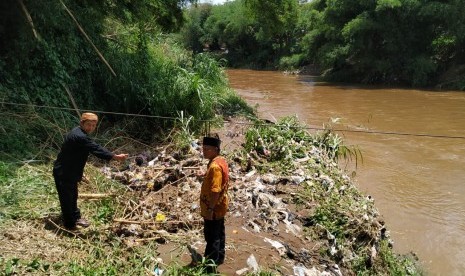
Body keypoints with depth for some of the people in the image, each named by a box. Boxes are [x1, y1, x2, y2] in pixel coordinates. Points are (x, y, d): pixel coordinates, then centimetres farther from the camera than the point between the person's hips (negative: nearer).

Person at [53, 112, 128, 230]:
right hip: (63, 172, -11)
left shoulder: (79, 133, 6)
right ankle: (70, 225, 16)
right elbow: (96, 149, -32)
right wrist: (115, 156, -34)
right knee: (67, 198, 3)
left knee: (73, 196, 23)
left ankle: (75, 217, 40)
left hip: (70, 171, 11)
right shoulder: (79, 136, -27)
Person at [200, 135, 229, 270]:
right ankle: (219, 257, 36)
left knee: (211, 236, 4)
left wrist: (210, 208, -23)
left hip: (213, 208, -10)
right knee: (219, 233, 21)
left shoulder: (215, 166, -27)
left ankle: (210, 263, 16)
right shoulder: (220, 160, 5)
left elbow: (215, 191, -29)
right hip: (220, 206, 10)